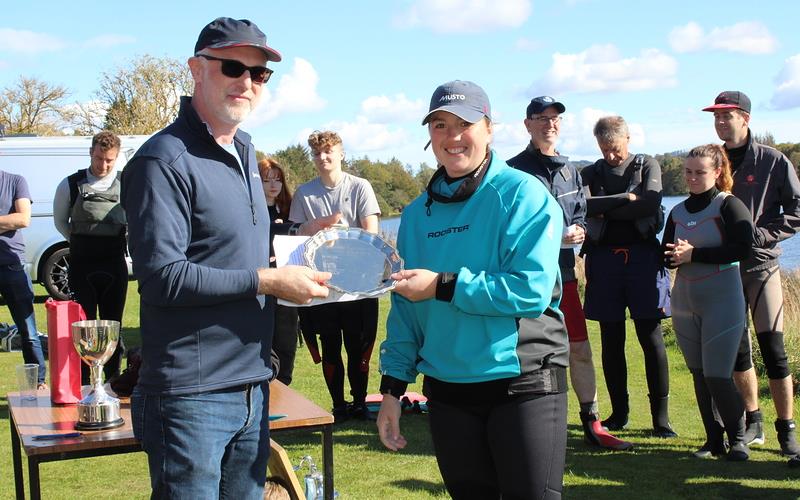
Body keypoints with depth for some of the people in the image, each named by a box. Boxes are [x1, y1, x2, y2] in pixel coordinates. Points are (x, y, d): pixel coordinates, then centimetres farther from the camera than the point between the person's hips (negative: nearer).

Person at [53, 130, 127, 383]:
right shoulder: (70, 185, 0)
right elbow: (60, 221, 14)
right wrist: (81, 246, 10)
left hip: (115, 265, 1)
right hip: (81, 266, 0)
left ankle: (114, 382, 17)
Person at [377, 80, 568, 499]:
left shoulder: (522, 194, -8)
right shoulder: (418, 214, 9)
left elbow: (531, 290, -19)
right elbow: (405, 306, 12)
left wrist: (443, 285, -16)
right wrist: (393, 385, 7)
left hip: (523, 383, -5)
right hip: (447, 391, 5)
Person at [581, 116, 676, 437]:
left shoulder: (647, 166, 8)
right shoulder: (591, 173, 12)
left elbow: (651, 203, -11)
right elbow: (584, 205, -9)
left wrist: (605, 209, -7)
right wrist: (626, 199, -13)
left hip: (643, 255, -2)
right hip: (603, 258, 2)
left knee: (651, 338, -3)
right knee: (611, 341, 7)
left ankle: (661, 415, 2)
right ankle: (619, 412, 16)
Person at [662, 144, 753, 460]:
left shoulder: (729, 205, -6)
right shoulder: (678, 212, 11)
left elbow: (741, 249, -19)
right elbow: (665, 256, 10)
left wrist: (694, 254, -18)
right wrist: (675, 256, -13)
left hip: (722, 301, -6)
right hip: (684, 302, 6)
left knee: (717, 376, -9)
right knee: (699, 375, 9)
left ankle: (737, 439, 11)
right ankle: (714, 440, 21)